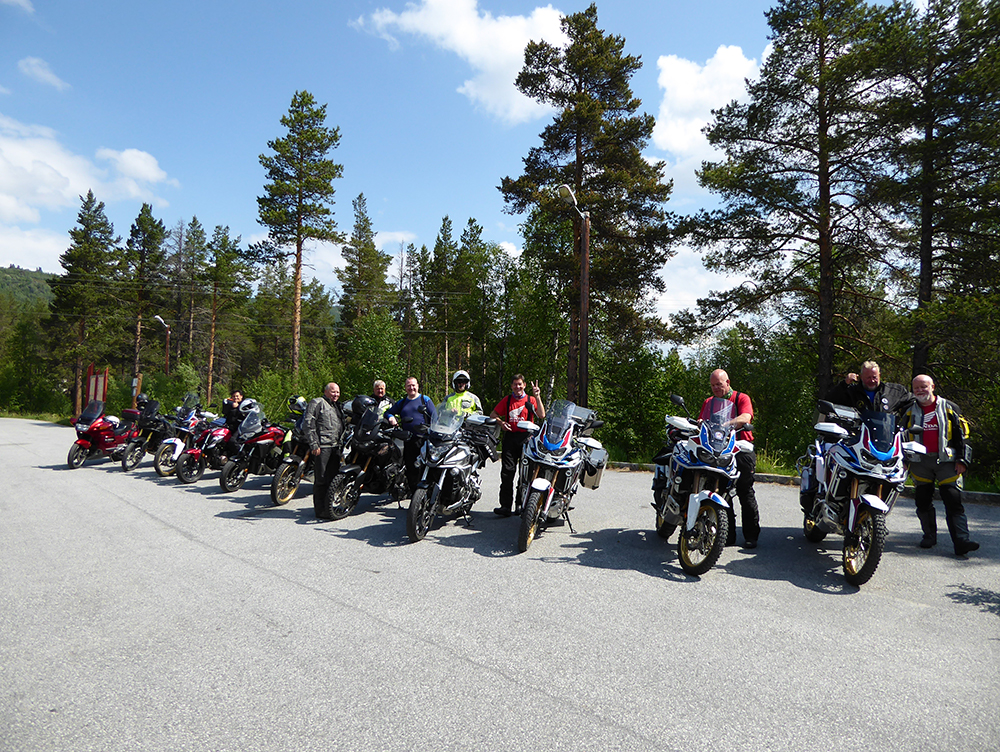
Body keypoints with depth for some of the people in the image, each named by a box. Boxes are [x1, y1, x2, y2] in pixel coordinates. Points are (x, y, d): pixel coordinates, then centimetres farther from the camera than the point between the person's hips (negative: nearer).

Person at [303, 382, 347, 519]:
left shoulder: (339, 406, 23)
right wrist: (313, 444, -17)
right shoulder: (317, 403, -4)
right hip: (322, 446, -8)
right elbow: (308, 424, -11)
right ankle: (320, 509, 0)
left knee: (334, 477, 11)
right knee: (321, 479, -6)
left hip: (336, 447, 8)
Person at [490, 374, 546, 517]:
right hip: (510, 437, 2)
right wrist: (501, 422, -1)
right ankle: (505, 506, -7)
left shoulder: (531, 400, 9)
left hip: (526, 437, -1)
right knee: (507, 472, -6)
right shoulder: (507, 400, 16)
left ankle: (521, 504, 8)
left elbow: (541, 416, -6)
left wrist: (537, 397, -11)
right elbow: (493, 414, 19)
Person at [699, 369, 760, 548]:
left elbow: (745, 418, -14)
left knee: (746, 493, 0)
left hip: (742, 451, -3)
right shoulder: (708, 403, 20)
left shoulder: (742, 398, 5)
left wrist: (725, 424, -30)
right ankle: (728, 535, 10)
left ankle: (751, 536, 11)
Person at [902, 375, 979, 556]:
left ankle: (961, 541, -11)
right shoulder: (910, 412, 12)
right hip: (920, 463, 3)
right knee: (923, 502, 6)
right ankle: (929, 535, 21)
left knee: (954, 502, -9)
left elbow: (962, 435, 5)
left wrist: (962, 460, -2)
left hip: (946, 461, -2)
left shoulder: (949, 408, 6)